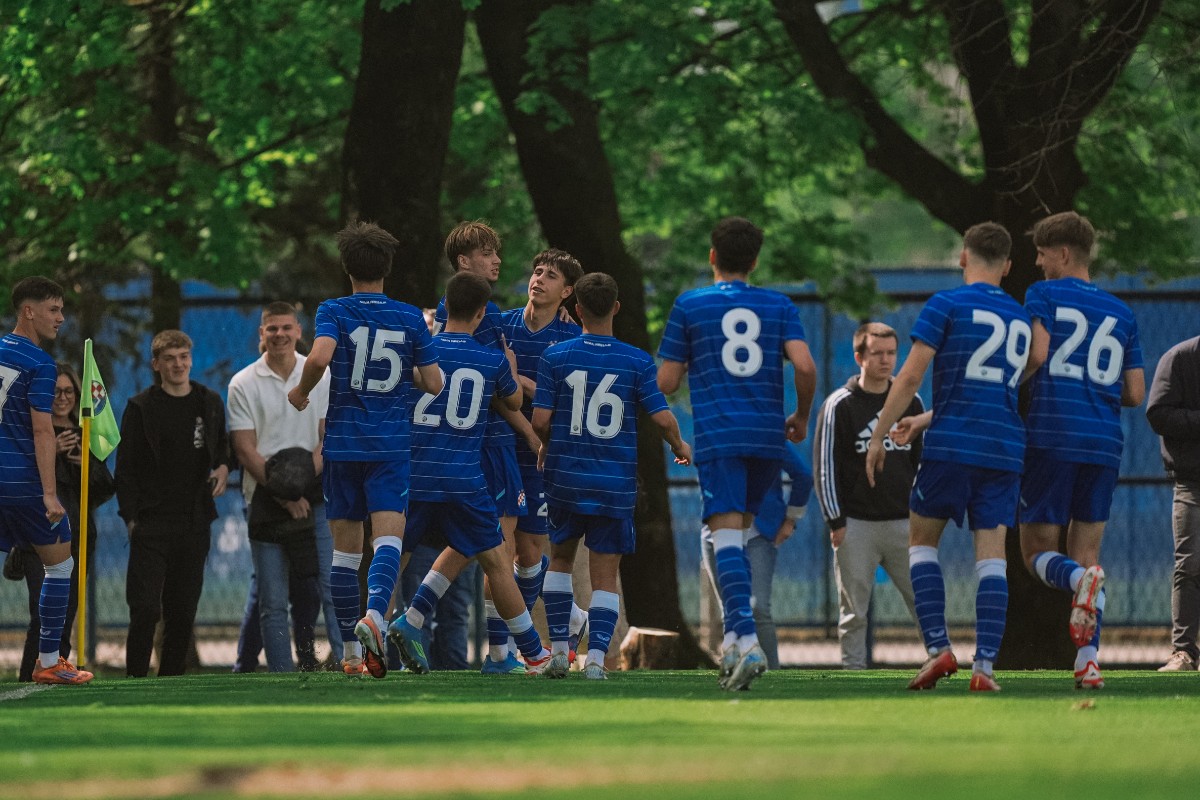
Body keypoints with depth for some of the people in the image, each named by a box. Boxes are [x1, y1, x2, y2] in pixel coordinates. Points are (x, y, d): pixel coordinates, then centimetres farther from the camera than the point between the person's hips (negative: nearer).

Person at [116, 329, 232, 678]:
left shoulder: (210, 403, 11)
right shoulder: (141, 407, 0)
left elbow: (222, 446, 26)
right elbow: (126, 467, 0)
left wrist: (223, 466, 3)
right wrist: (131, 516, -8)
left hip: (194, 522, 4)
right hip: (151, 523, -4)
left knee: (183, 611, 5)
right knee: (146, 609, -12)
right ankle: (135, 679, -3)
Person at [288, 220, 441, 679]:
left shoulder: (334, 312, -2)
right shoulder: (410, 318, 4)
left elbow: (319, 356, -21)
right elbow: (434, 383, 5)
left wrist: (301, 391, -2)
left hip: (342, 443, 0)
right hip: (391, 446, 0)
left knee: (345, 548, 9)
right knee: (388, 537, -10)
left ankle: (350, 653, 14)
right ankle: (374, 615, -39)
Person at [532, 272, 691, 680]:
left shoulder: (556, 356, -4)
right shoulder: (637, 361, -4)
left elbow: (540, 420, -7)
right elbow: (663, 418, -7)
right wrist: (680, 446, 14)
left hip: (566, 478, 1)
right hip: (617, 484, -1)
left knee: (560, 558, 20)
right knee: (605, 575, 4)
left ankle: (559, 650, 16)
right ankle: (596, 656, -10)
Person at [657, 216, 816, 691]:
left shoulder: (689, 305, 5)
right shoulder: (779, 307, 9)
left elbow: (666, 382, 5)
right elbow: (804, 366, -4)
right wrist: (802, 417, 13)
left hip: (718, 435, -3)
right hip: (767, 435, 3)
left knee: (727, 533, -11)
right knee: (739, 530, 19)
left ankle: (747, 641, -28)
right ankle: (734, 636, 15)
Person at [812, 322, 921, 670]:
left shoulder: (911, 402, 10)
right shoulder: (839, 405, -2)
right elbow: (825, 465, -4)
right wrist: (835, 521, -9)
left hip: (903, 522, 3)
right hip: (856, 525, -3)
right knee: (853, 612, 0)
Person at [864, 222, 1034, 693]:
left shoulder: (947, 305, -2)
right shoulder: (1020, 318, 16)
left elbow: (911, 377, -8)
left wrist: (878, 436, -1)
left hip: (952, 443, -4)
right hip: (1005, 449, 4)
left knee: (921, 540, 11)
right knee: (991, 555, 1)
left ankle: (938, 648, -3)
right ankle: (985, 664, -8)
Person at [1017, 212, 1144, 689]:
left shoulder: (1043, 295, 2)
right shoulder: (1121, 313, 15)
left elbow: (1037, 354, -14)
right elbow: (1136, 394, 13)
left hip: (1052, 435, -4)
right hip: (1104, 443, 4)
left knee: (1038, 552, 4)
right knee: (1086, 552, 10)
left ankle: (1081, 580, -30)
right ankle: (1088, 662, -4)